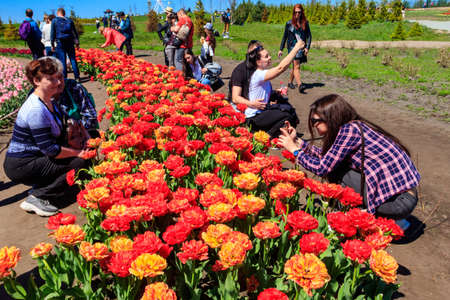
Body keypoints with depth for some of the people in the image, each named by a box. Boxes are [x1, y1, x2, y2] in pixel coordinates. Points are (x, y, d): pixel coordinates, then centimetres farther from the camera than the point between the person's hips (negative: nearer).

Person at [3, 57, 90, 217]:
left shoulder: (48, 101, 6)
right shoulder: (36, 110, -24)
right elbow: (50, 150, -23)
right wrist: (78, 153, -13)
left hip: (32, 158, 9)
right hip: (21, 166, -9)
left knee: (78, 157, 7)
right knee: (79, 163, -15)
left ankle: (39, 189, 10)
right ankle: (37, 198, -10)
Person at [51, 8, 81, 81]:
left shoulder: (54, 20, 2)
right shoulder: (69, 20, 10)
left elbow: (52, 33, 1)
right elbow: (75, 32, 12)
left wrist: (52, 45, 5)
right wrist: (77, 42, 19)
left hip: (60, 43, -2)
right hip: (70, 42, 2)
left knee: (62, 61, 0)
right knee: (73, 59, 4)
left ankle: (64, 78, 0)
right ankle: (77, 77, 2)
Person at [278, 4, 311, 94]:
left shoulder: (305, 23, 7)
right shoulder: (289, 23, 3)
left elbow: (309, 36, 7)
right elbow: (285, 36, 9)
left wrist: (307, 47, -6)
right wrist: (281, 49, 8)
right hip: (292, 46, -3)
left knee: (295, 66, 11)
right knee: (296, 66, -15)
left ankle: (290, 82, 28)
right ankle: (300, 85, -24)